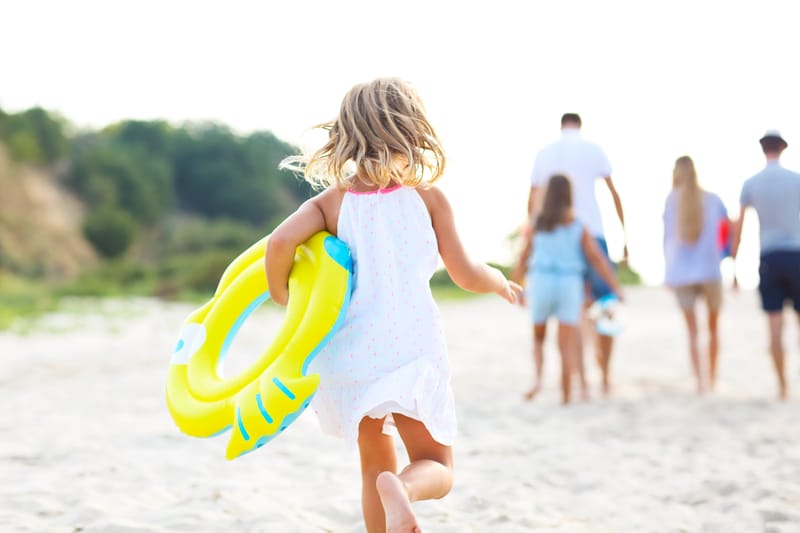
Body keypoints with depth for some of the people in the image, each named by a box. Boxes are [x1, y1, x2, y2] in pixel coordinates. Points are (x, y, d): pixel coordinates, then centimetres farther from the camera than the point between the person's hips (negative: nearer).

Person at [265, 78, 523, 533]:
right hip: (412, 350, -2)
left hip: (351, 355, 2)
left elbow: (281, 241, -16)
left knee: (374, 464, 22)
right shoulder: (429, 197, 0)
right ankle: (402, 489, -26)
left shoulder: (332, 201, 1)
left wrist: (281, 295, 2)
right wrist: (502, 283, 25)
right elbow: (467, 276, 4)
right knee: (437, 467, 9)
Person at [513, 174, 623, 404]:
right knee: (567, 344, 5)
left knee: (538, 336, 19)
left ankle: (538, 378, -4)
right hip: (570, 284, -1)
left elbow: (523, 259, 5)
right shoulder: (578, 226, 1)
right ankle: (565, 396, 4)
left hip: (541, 281, 1)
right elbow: (597, 259, -2)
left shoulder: (535, 225, 3)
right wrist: (616, 287, 1)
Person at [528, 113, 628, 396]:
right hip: (591, 233, -2)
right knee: (605, 305, 7)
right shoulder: (593, 149, 5)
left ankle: (582, 383, -1)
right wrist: (625, 234, 6)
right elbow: (614, 193, 2)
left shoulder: (544, 153, 12)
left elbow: (532, 204, 11)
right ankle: (605, 378, 7)